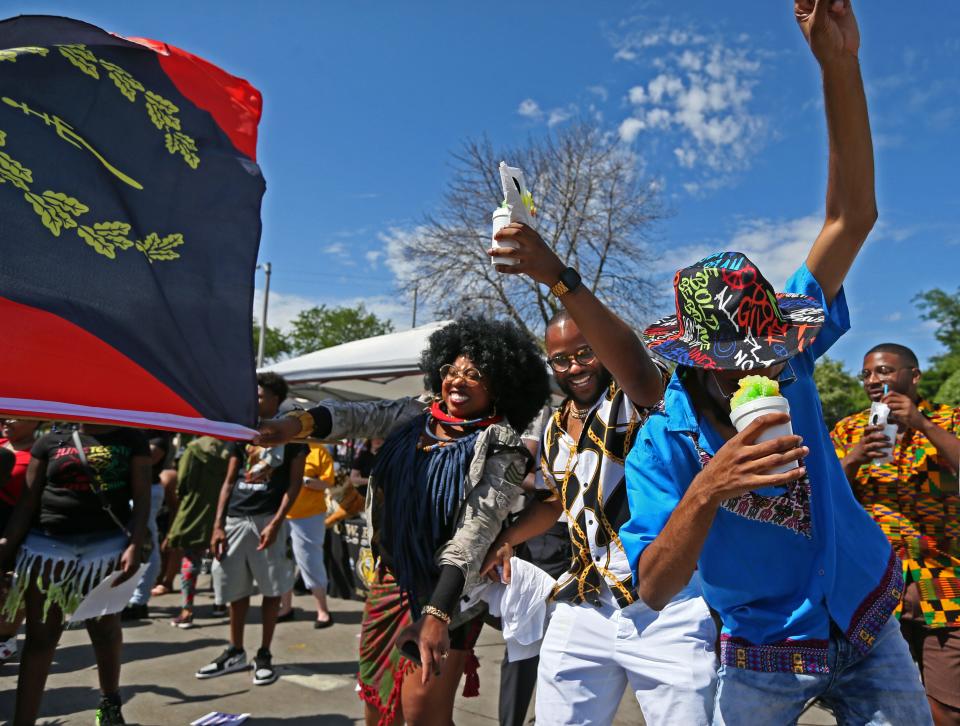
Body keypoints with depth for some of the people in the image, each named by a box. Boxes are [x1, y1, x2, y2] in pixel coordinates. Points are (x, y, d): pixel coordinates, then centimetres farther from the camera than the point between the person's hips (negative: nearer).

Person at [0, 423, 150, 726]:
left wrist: (135, 546, -13)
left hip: (107, 545, 0)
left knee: (105, 629, 13)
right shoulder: (50, 441, 7)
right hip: (47, 545, 1)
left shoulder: (131, 440, 3)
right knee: (40, 636, 4)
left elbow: (141, 498, -2)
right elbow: (28, 500, 5)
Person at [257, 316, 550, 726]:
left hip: (443, 590, -5)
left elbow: (476, 529, -22)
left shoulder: (499, 448, -14)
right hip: (389, 579, 6)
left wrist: (436, 612, -32)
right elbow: (360, 417, -11)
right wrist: (298, 423, -30)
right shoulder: (416, 416, 3)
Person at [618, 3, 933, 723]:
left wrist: (839, 62, -24)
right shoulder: (663, 444, -23)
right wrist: (708, 488, -43)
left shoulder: (786, 357, -14)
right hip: (766, 654, -3)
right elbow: (654, 589, -27)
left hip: (868, 624, 3)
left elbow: (852, 217, -16)